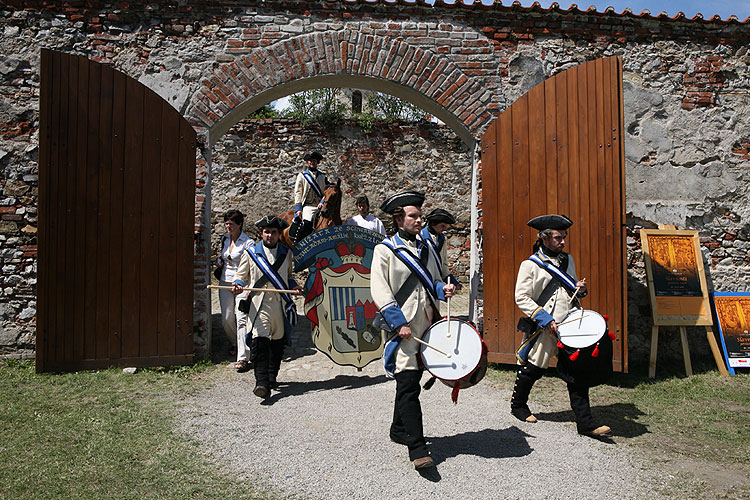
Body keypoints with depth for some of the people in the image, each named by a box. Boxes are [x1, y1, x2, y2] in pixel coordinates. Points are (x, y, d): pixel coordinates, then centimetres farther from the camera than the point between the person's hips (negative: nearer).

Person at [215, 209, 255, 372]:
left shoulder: (248, 242, -9)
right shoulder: (224, 239, 11)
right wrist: (219, 261, 7)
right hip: (225, 282, 6)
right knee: (227, 319, 9)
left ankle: (243, 358, -11)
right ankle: (235, 343, 38)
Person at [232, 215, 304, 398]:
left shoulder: (286, 253, 14)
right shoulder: (251, 253, 7)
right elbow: (241, 275, 10)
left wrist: (293, 286, 5)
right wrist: (238, 284, -11)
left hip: (280, 306, 3)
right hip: (258, 305, -3)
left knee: (277, 344, 10)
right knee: (259, 342, -16)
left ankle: (272, 378, 26)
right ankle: (262, 383, -19)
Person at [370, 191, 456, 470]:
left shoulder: (424, 250, 16)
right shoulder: (384, 250, -3)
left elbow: (433, 284, 23)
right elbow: (380, 292, -10)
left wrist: (443, 289, -1)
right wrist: (399, 323, -18)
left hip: (426, 326, 7)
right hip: (403, 328, -6)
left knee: (411, 380, 17)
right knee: (408, 386, -9)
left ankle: (398, 430, 35)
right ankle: (417, 449, -5)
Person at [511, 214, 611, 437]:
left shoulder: (568, 259, 13)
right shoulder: (530, 265, -7)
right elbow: (521, 298, -10)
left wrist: (580, 289, 2)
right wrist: (544, 319, -17)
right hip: (543, 328, -5)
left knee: (577, 373, 1)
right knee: (532, 369, 9)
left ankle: (585, 422, 8)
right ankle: (518, 405, 33)